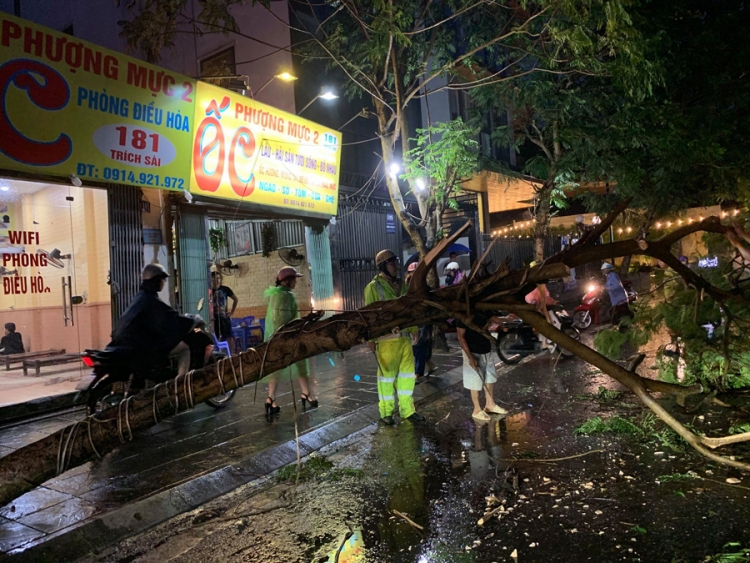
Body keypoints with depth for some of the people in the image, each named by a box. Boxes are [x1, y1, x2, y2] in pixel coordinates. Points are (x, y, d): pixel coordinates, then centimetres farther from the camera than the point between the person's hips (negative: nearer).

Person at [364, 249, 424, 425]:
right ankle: (386, 412, 16)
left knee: (407, 373, 10)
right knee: (387, 375, 3)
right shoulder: (374, 287, -7)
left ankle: (407, 409, 23)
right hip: (386, 339, -6)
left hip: (405, 337, 6)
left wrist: (414, 330, 15)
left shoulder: (402, 285, 11)